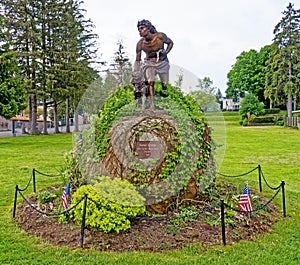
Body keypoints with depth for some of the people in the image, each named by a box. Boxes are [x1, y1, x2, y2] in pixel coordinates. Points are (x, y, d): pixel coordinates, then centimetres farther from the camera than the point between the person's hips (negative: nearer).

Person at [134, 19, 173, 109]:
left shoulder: (160, 36, -21)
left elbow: (170, 42, -1)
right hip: (149, 63, 0)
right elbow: (137, 60, -11)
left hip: (162, 62, 0)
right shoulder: (140, 44, -18)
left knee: (164, 85, 3)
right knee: (150, 82, -23)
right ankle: (152, 104, -18)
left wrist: (166, 52, -18)